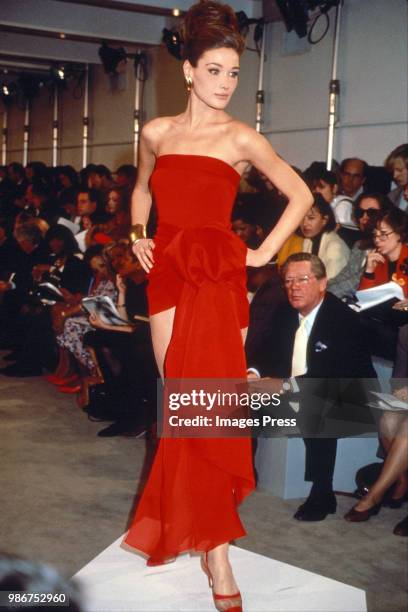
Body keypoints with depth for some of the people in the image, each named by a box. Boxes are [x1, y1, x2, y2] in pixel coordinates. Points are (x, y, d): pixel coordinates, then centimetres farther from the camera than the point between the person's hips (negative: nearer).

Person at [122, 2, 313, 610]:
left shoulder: (241, 138, 0)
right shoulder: (157, 133, 11)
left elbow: (300, 195, 5)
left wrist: (265, 252, 0)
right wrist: (136, 233, 12)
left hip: (219, 278, -3)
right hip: (168, 275, 3)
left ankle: (213, 547, 3)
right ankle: (213, 543, 17)